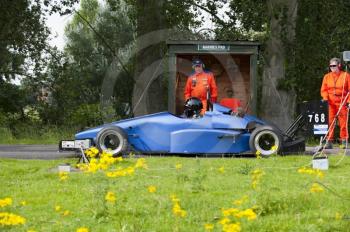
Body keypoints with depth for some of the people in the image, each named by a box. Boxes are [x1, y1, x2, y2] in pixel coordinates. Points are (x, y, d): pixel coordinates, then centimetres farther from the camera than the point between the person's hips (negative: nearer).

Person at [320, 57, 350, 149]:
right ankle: (329, 142, -2)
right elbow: (324, 89, 11)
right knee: (329, 122, -3)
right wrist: (325, 98, -7)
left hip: (342, 102, -2)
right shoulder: (327, 77, 12)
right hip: (330, 102, 2)